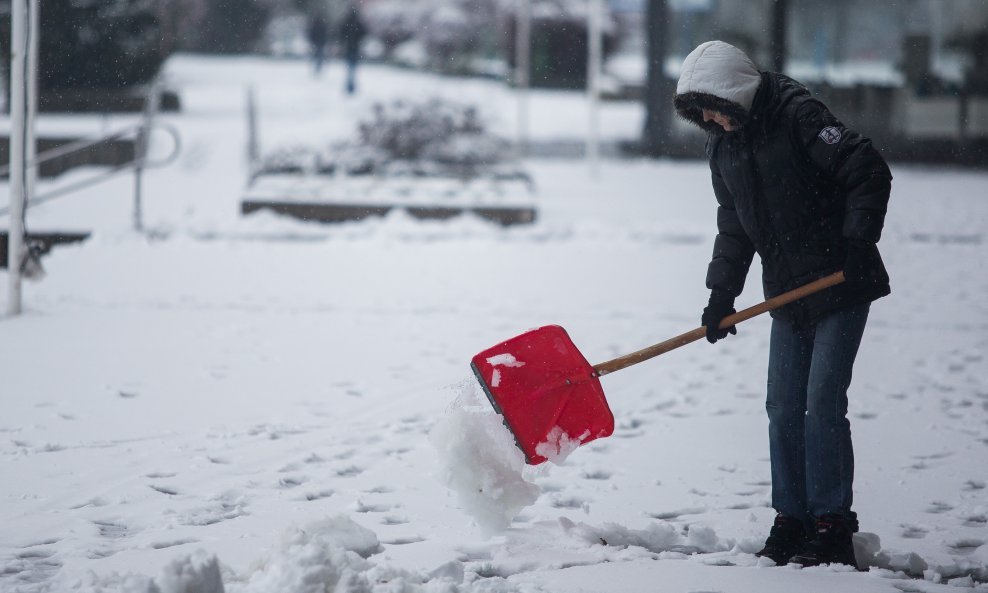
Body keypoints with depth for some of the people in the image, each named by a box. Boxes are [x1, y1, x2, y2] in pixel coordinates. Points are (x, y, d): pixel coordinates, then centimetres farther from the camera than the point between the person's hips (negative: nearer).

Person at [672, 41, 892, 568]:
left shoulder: (798, 118, -16)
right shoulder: (722, 147, 8)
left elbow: (868, 172, -17)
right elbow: (734, 228, 12)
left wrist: (858, 240, -23)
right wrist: (721, 294, 2)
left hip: (841, 286, -7)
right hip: (789, 296, 7)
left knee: (822, 404, -11)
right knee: (783, 408, 7)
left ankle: (832, 529, -5)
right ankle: (791, 523, 16)